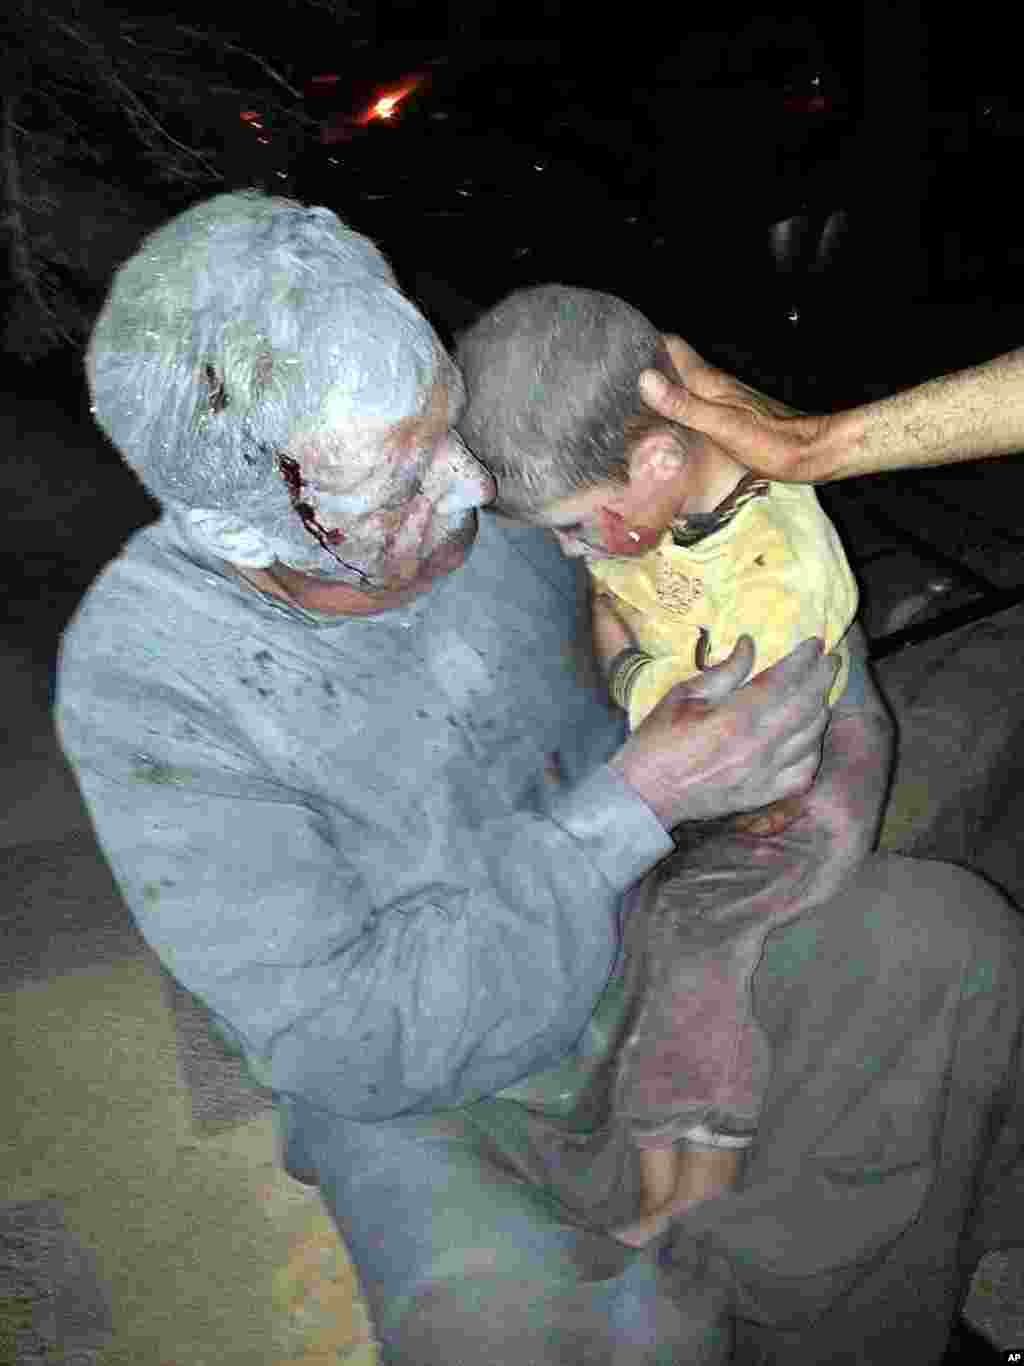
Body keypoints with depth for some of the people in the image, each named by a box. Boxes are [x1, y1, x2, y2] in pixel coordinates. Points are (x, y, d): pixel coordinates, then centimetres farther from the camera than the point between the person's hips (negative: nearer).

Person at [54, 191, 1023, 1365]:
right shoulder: (137, 683, -24)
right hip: (416, 1084, -3)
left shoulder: (486, 487, -13)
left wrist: (816, 770, -12)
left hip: (641, 933, 4)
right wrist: (636, 805, -29)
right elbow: (350, 1041, -24)